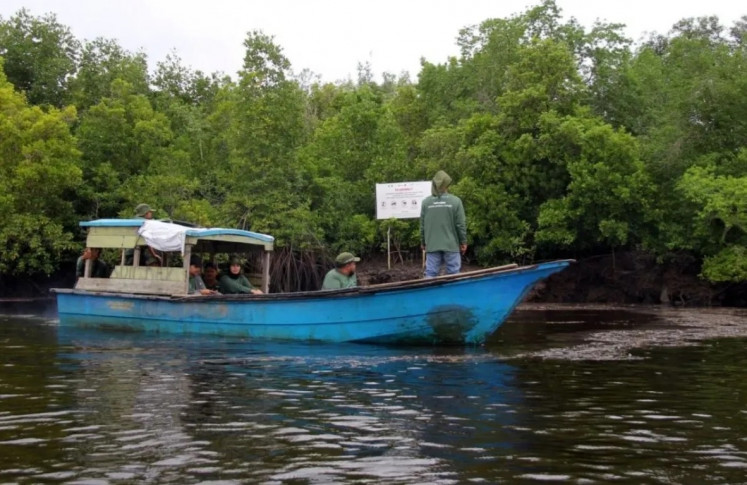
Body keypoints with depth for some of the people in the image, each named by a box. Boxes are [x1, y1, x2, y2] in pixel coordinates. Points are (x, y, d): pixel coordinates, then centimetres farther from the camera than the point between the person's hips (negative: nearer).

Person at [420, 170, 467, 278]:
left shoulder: (426, 202, -1)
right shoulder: (455, 201, -7)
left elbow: (422, 225, 5)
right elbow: (461, 224, -4)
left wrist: (423, 242, 17)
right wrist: (463, 242, 7)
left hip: (432, 245, 2)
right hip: (451, 245, -1)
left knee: (431, 274, 4)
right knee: (453, 274, 5)